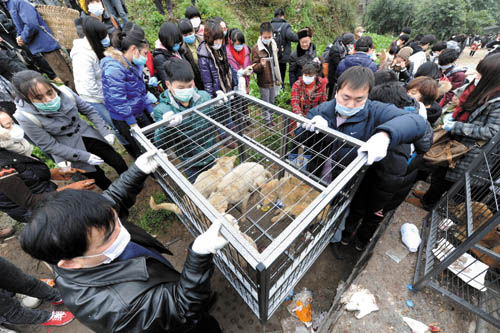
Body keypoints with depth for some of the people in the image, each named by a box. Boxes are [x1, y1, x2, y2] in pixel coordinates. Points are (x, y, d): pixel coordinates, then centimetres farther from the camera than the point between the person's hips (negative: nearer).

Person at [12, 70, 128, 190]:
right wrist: (85, 156, -20)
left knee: (119, 163, 7)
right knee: (98, 178, 9)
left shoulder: (64, 92, -19)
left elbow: (89, 110, -4)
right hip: (68, 149, -2)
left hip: (87, 135, 3)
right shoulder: (25, 116, -23)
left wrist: (105, 132, -11)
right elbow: (49, 145, -16)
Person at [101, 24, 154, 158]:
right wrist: (133, 124, -19)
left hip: (140, 112, 8)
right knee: (141, 150, 2)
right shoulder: (114, 68, -23)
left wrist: (150, 110, 11)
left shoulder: (134, 64, 4)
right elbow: (118, 101, -24)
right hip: (124, 120, -8)